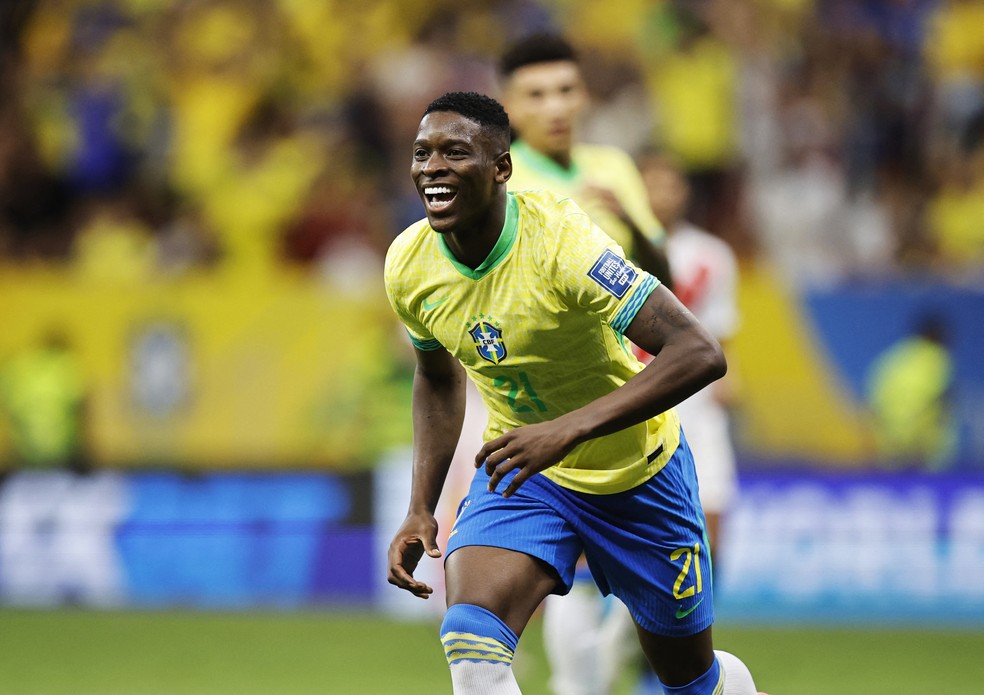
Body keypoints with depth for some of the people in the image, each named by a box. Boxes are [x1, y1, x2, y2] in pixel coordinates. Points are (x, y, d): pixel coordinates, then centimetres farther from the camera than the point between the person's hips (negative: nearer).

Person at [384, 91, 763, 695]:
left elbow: (700, 354, -37)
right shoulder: (409, 265, -12)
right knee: (471, 646, -25)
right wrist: (420, 509, 1)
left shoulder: (559, 242, -30)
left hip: (637, 471, -3)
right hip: (520, 464, 3)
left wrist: (568, 429, -45)